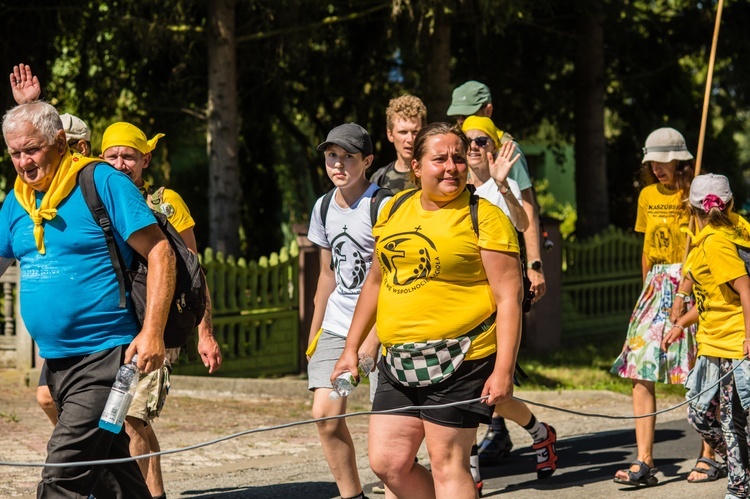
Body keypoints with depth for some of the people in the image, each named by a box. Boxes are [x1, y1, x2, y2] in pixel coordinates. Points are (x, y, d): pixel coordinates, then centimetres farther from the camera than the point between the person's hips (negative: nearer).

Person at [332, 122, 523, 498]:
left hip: (460, 362, -7)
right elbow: (377, 281, 22)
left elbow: (509, 298, -10)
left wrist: (503, 371, -18)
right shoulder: (395, 209, 12)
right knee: (387, 462, 5)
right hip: (398, 361, 7)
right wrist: (351, 348, 21)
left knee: (446, 463, -5)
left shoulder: (484, 217, -7)